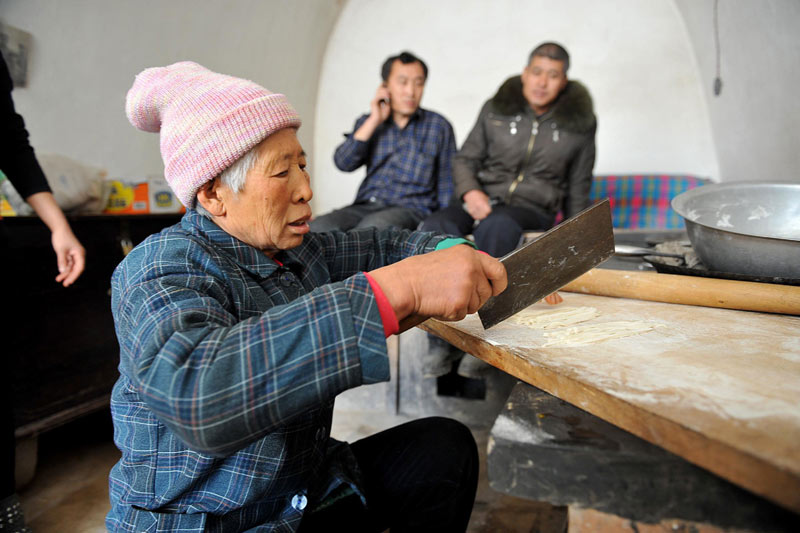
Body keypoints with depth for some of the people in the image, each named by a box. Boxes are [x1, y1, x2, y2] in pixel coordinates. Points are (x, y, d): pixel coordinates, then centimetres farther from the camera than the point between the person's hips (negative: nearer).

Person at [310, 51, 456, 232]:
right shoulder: (368, 122, 18)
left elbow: (446, 186, 10)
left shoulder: (438, 126, 11)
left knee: (373, 226, -37)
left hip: (411, 209, -2)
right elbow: (344, 163, 2)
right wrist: (374, 121, 0)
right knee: (319, 227, -28)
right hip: (366, 206, 3)